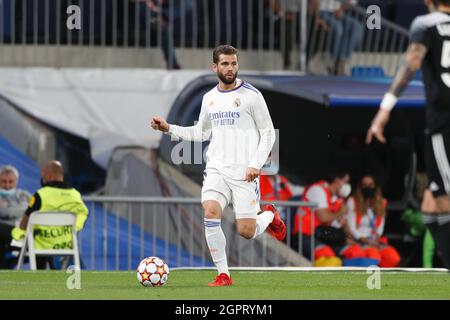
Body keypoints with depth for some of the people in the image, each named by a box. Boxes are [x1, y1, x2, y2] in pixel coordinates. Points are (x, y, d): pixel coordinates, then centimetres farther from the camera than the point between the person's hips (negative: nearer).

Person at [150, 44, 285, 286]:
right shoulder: (209, 98, 12)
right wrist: (168, 129, 15)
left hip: (244, 172, -4)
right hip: (217, 169, 4)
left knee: (246, 232, -7)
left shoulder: (251, 95, -3)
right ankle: (223, 275, -10)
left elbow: (268, 133, -1)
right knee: (210, 213, -21)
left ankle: (269, 216, 30)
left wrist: (256, 164, -12)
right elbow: (201, 132, 26)